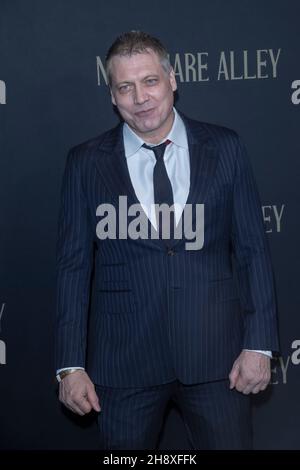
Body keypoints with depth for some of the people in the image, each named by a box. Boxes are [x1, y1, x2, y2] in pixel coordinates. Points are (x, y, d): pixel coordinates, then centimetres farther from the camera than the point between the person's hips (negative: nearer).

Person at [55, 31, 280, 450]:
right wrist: (71, 365, -2)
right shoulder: (86, 163, 1)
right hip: (123, 360, 0)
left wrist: (259, 344, -3)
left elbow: (252, 249, 3)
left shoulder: (225, 148, 2)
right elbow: (74, 266, 2)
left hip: (216, 355, 0)